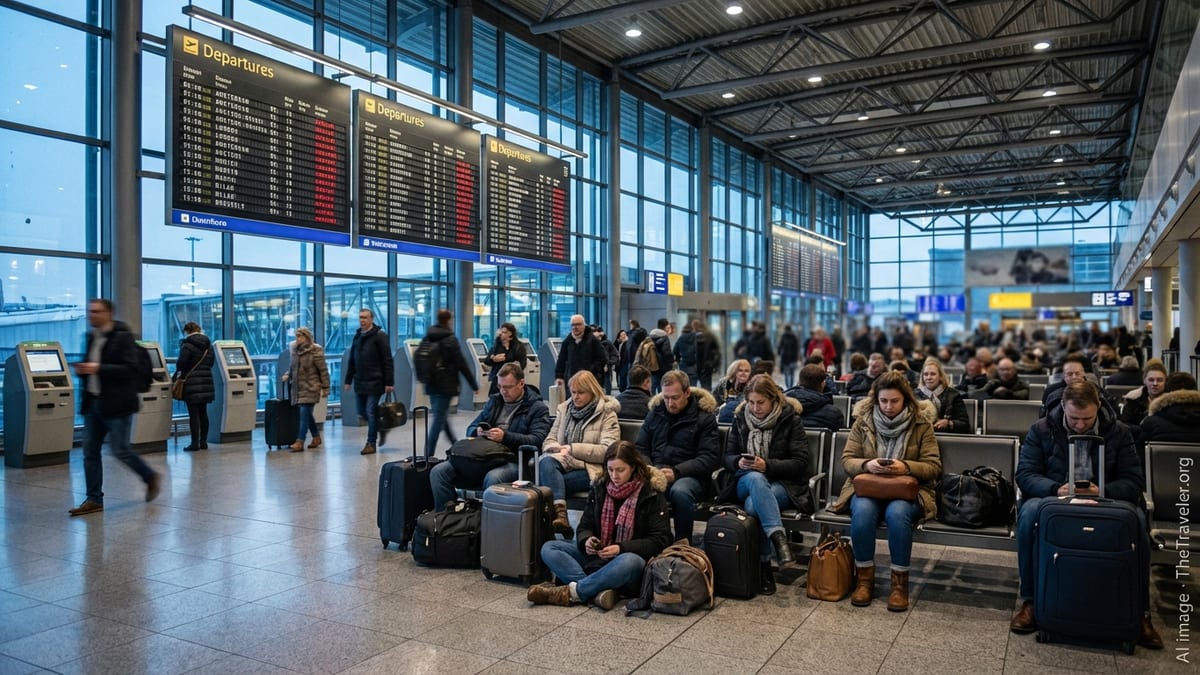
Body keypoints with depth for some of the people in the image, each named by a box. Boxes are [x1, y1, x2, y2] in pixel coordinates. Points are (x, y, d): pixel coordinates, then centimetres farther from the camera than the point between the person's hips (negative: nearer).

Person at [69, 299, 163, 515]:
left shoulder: (123, 336, -11)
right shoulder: (92, 337, 13)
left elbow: (130, 369, -19)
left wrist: (98, 369, -23)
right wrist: (82, 370, 1)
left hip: (116, 404, -8)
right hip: (93, 402, 8)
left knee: (121, 451, -3)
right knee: (90, 452, 6)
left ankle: (152, 477, 19)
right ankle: (94, 499, 13)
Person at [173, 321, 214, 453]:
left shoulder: (188, 344, -11)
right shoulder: (208, 344, 11)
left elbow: (181, 363, -13)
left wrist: (178, 373, 6)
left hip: (192, 383, -6)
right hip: (206, 382, 7)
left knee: (193, 414, -3)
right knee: (203, 413, 12)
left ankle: (195, 443, -1)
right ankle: (203, 442, 16)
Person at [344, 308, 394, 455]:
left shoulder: (379, 336, -8)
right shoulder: (357, 336, 13)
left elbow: (387, 360, -11)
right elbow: (351, 360, 18)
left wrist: (388, 382, -16)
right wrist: (348, 380, 13)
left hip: (374, 381, -7)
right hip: (359, 382, 7)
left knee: (371, 412, -4)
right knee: (362, 412, 10)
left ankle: (371, 443, 4)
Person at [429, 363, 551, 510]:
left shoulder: (538, 408, 6)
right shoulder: (493, 402, 24)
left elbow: (537, 440, -8)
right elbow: (470, 429, 26)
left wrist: (505, 437, -18)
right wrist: (477, 431, 0)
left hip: (513, 460, -6)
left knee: (493, 478, -40)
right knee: (438, 472, -13)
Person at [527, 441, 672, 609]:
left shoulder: (652, 495, -7)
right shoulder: (599, 488, 7)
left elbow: (660, 540, -10)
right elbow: (585, 526, 11)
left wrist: (621, 548, -22)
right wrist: (586, 540, -14)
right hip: (597, 556, 5)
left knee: (631, 562, -40)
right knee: (548, 548, -13)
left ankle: (570, 592, -33)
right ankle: (599, 590, -34)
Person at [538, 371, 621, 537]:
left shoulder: (607, 414, 3)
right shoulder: (564, 408, 19)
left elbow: (608, 451, -9)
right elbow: (548, 441, 17)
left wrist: (573, 449, -15)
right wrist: (559, 449, -8)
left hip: (591, 469, -4)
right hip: (565, 463, 4)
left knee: (548, 480, -31)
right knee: (546, 462, -34)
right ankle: (560, 512, -48)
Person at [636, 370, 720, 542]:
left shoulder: (704, 417, 4)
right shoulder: (655, 413, 17)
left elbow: (710, 457, -4)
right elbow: (640, 448, 17)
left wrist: (677, 472, -17)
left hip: (688, 476, -3)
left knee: (680, 492, -39)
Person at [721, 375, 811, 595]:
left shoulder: (791, 419, -2)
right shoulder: (741, 418, 9)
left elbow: (800, 462, -8)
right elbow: (728, 457, 10)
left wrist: (767, 465, -21)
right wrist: (739, 462, -15)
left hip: (782, 483, -2)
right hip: (746, 480, 3)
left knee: (753, 504, -36)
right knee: (756, 479, -37)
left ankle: (764, 566, -27)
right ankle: (778, 538, -48)